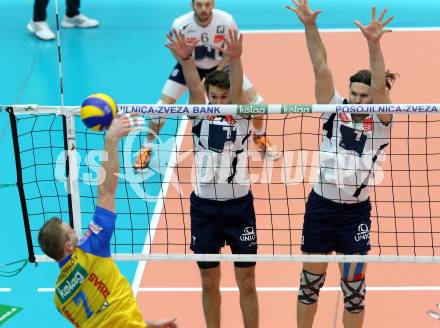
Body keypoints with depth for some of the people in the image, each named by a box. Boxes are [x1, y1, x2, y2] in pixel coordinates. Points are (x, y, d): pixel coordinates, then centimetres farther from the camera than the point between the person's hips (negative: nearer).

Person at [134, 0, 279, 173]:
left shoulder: (227, 21, -31)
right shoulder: (180, 24, -31)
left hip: (220, 65, 1)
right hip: (190, 65, -1)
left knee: (256, 101, -6)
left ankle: (260, 137, 25)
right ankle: (147, 147, 14)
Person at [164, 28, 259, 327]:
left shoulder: (241, 116, -1)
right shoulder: (200, 117, 2)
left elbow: (237, 89, -21)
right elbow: (194, 89, -18)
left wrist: (235, 58, -42)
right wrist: (185, 59, -39)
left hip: (239, 205, -1)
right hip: (204, 205, 1)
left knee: (247, 282, 5)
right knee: (209, 282, 10)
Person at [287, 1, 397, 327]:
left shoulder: (380, 124, -6)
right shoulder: (335, 112, -1)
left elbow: (380, 87, -23)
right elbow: (321, 69, -10)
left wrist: (374, 44, -39)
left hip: (355, 213, -2)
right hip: (320, 206, 2)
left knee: (354, 287, 5)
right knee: (310, 281, 12)